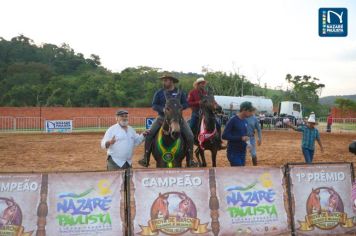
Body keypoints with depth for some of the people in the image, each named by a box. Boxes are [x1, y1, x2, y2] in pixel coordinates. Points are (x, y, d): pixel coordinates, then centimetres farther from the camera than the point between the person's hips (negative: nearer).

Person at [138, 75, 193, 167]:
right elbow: (154, 105, 0)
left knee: (190, 136, -12)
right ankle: (146, 158, -2)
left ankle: (190, 159, 3)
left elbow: (186, 104, 3)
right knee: (149, 135, -14)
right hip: (162, 117, 0)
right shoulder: (159, 93, 3)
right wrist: (163, 109, -19)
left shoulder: (180, 93, 3)